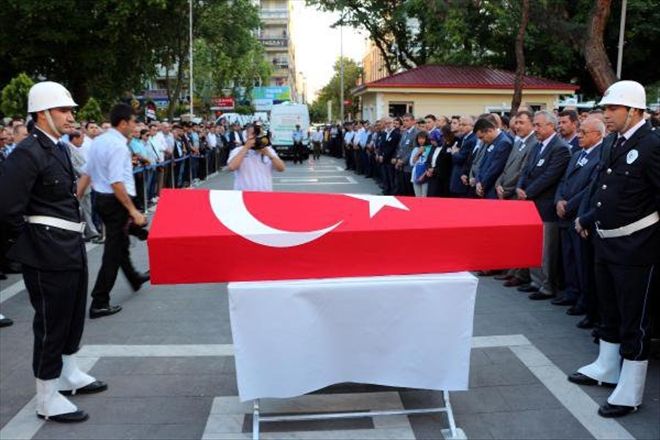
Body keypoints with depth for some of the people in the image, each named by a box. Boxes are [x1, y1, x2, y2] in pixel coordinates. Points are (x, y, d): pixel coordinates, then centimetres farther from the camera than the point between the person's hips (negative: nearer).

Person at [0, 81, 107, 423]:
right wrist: (28, 239, -11)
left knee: (73, 314, 21)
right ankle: (48, 399, 15)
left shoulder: (59, 148, 11)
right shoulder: (28, 152, -19)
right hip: (48, 250, -9)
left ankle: (68, 375, 40)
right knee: (51, 321, 1)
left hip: (71, 244, 9)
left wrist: (71, 225, 13)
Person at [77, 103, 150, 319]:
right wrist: (133, 211, -24)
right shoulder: (118, 145, -20)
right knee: (113, 250, -1)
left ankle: (134, 278, 49)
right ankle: (99, 303, 3)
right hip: (116, 200, -10)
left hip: (100, 197, 10)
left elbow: (86, 174, 10)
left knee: (120, 241, 27)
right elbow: (116, 183, -26)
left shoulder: (98, 141, 8)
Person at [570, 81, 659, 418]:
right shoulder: (612, 142, 7)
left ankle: (629, 392, 14)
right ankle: (607, 368, 40)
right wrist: (585, 216, 14)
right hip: (607, 240, 9)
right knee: (609, 311, 22)